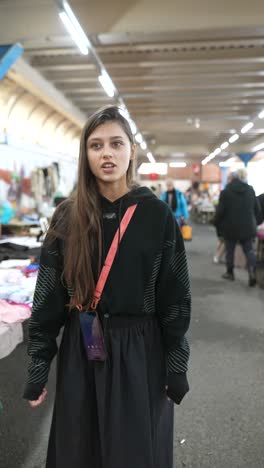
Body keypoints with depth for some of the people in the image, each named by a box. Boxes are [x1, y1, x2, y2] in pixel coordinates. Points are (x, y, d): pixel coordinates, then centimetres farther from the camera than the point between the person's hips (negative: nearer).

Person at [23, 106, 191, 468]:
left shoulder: (157, 214, -7)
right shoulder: (67, 217, -4)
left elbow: (175, 297, -4)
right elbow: (48, 298, -1)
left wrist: (177, 366, -3)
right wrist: (37, 369, -1)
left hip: (141, 350, -1)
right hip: (81, 352, 2)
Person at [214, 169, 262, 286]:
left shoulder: (226, 192, -9)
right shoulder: (250, 190, 2)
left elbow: (220, 210, -10)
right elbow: (257, 208, 8)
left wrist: (217, 224, 6)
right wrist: (253, 221, 22)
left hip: (231, 226, -2)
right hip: (248, 226, 2)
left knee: (230, 250, 12)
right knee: (249, 249, 7)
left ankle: (230, 273, 22)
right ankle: (252, 272, -10)